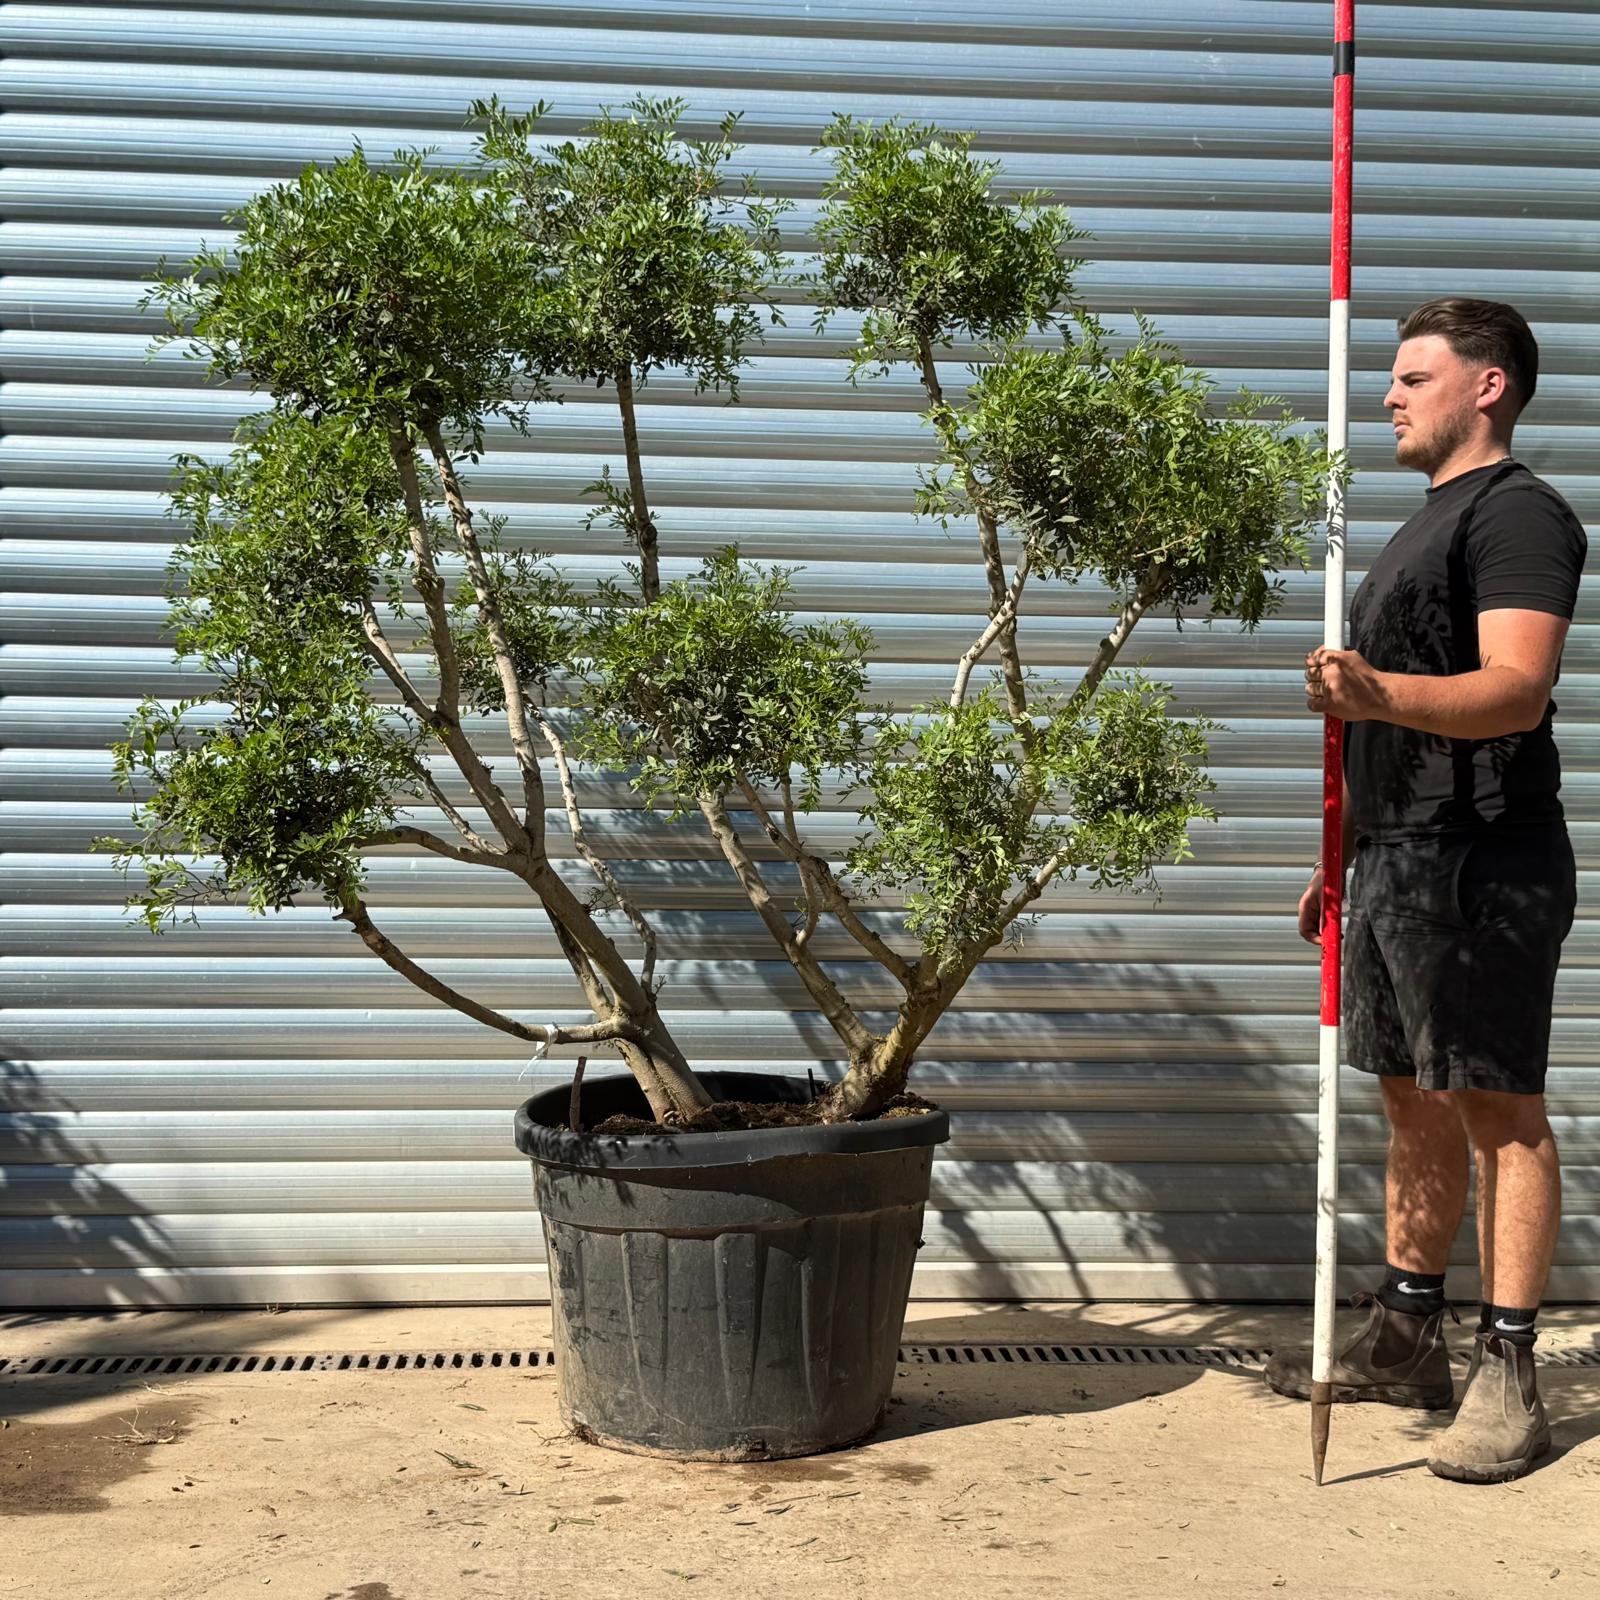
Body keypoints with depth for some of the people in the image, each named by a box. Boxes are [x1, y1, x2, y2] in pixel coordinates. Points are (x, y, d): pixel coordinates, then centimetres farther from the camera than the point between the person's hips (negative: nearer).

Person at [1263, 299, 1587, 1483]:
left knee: (1500, 1110, -4)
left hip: (1483, 863, -10)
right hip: (1400, 857, 10)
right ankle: (1407, 1339, 24)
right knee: (1415, 1105, 14)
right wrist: (1346, 854, 23)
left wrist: (1380, 693, -39)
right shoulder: (1426, 525, 23)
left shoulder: (1518, 510, -8)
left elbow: (1518, 689, -22)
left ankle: (1508, 1374, 2)